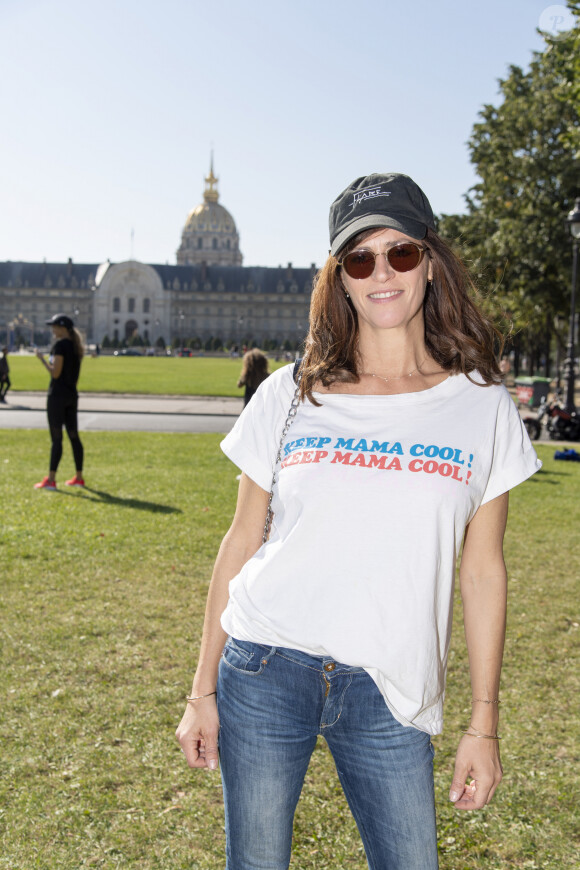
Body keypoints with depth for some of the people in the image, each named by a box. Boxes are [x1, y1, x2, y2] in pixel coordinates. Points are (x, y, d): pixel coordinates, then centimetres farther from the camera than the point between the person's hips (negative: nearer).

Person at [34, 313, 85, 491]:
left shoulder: (60, 345, -13)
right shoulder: (75, 346, 12)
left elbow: (55, 373, -17)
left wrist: (42, 358, -8)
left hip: (58, 395, -8)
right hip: (72, 395, 8)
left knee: (56, 438, -8)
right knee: (74, 436, 11)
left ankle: (51, 480, -7)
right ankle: (79, 477, 15)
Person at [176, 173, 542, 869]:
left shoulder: (481, 406, 1)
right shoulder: (290, 397, 1)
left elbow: (481, 572, 3)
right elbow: (242, 542, 4)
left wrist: (483, 722, 3)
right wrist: (203, 690, 5)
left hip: (389, 696, 0)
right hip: (264, 673, 0)